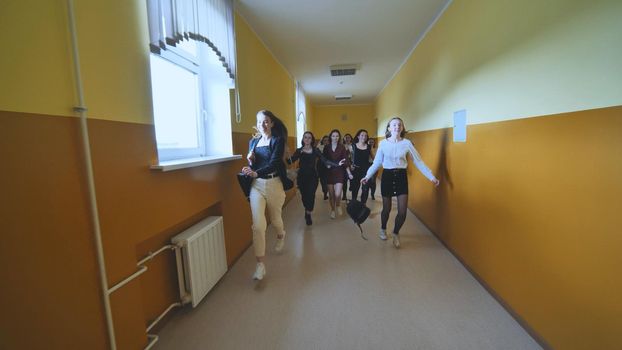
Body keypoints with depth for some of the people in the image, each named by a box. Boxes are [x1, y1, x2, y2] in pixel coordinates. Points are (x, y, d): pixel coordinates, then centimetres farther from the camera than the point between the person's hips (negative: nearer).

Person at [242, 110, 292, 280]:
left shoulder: (278, 140, -5)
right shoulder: (253, 141, 11)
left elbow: (274, 163, -18)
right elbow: (252, 166, 15)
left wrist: (255, 173, -32)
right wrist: (249, 161, -9)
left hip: (274, 184, -2)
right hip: (256, 185, 3)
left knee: (275, 218, 18)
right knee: (258, 225, -10)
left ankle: (281, 236, 54)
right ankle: (260, 264, -1)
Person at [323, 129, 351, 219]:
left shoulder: (342, 147, 0)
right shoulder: (326, 147, 3)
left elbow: (345, 161, -2)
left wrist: (349, 173, -6)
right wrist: (327, 164, -11)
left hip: (339, 172, -1)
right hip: (329, 172, 2)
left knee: (337, 194, -13)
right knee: (331, 194, 7)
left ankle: (338, 205, 20)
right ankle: (332, 210, 28)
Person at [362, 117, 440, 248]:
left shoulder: (407, 143, -3)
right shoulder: (383, 143, -3)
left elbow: (418, 162, -1)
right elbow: (376, 162, 1)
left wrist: (431, 177, -6)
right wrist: (367, 176, -6)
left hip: (401, 177, 1)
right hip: (387, 176, -1)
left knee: (402, 212, -2)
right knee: (386, 209, 9)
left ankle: (396, 233, 26)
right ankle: (383, 229, 39)